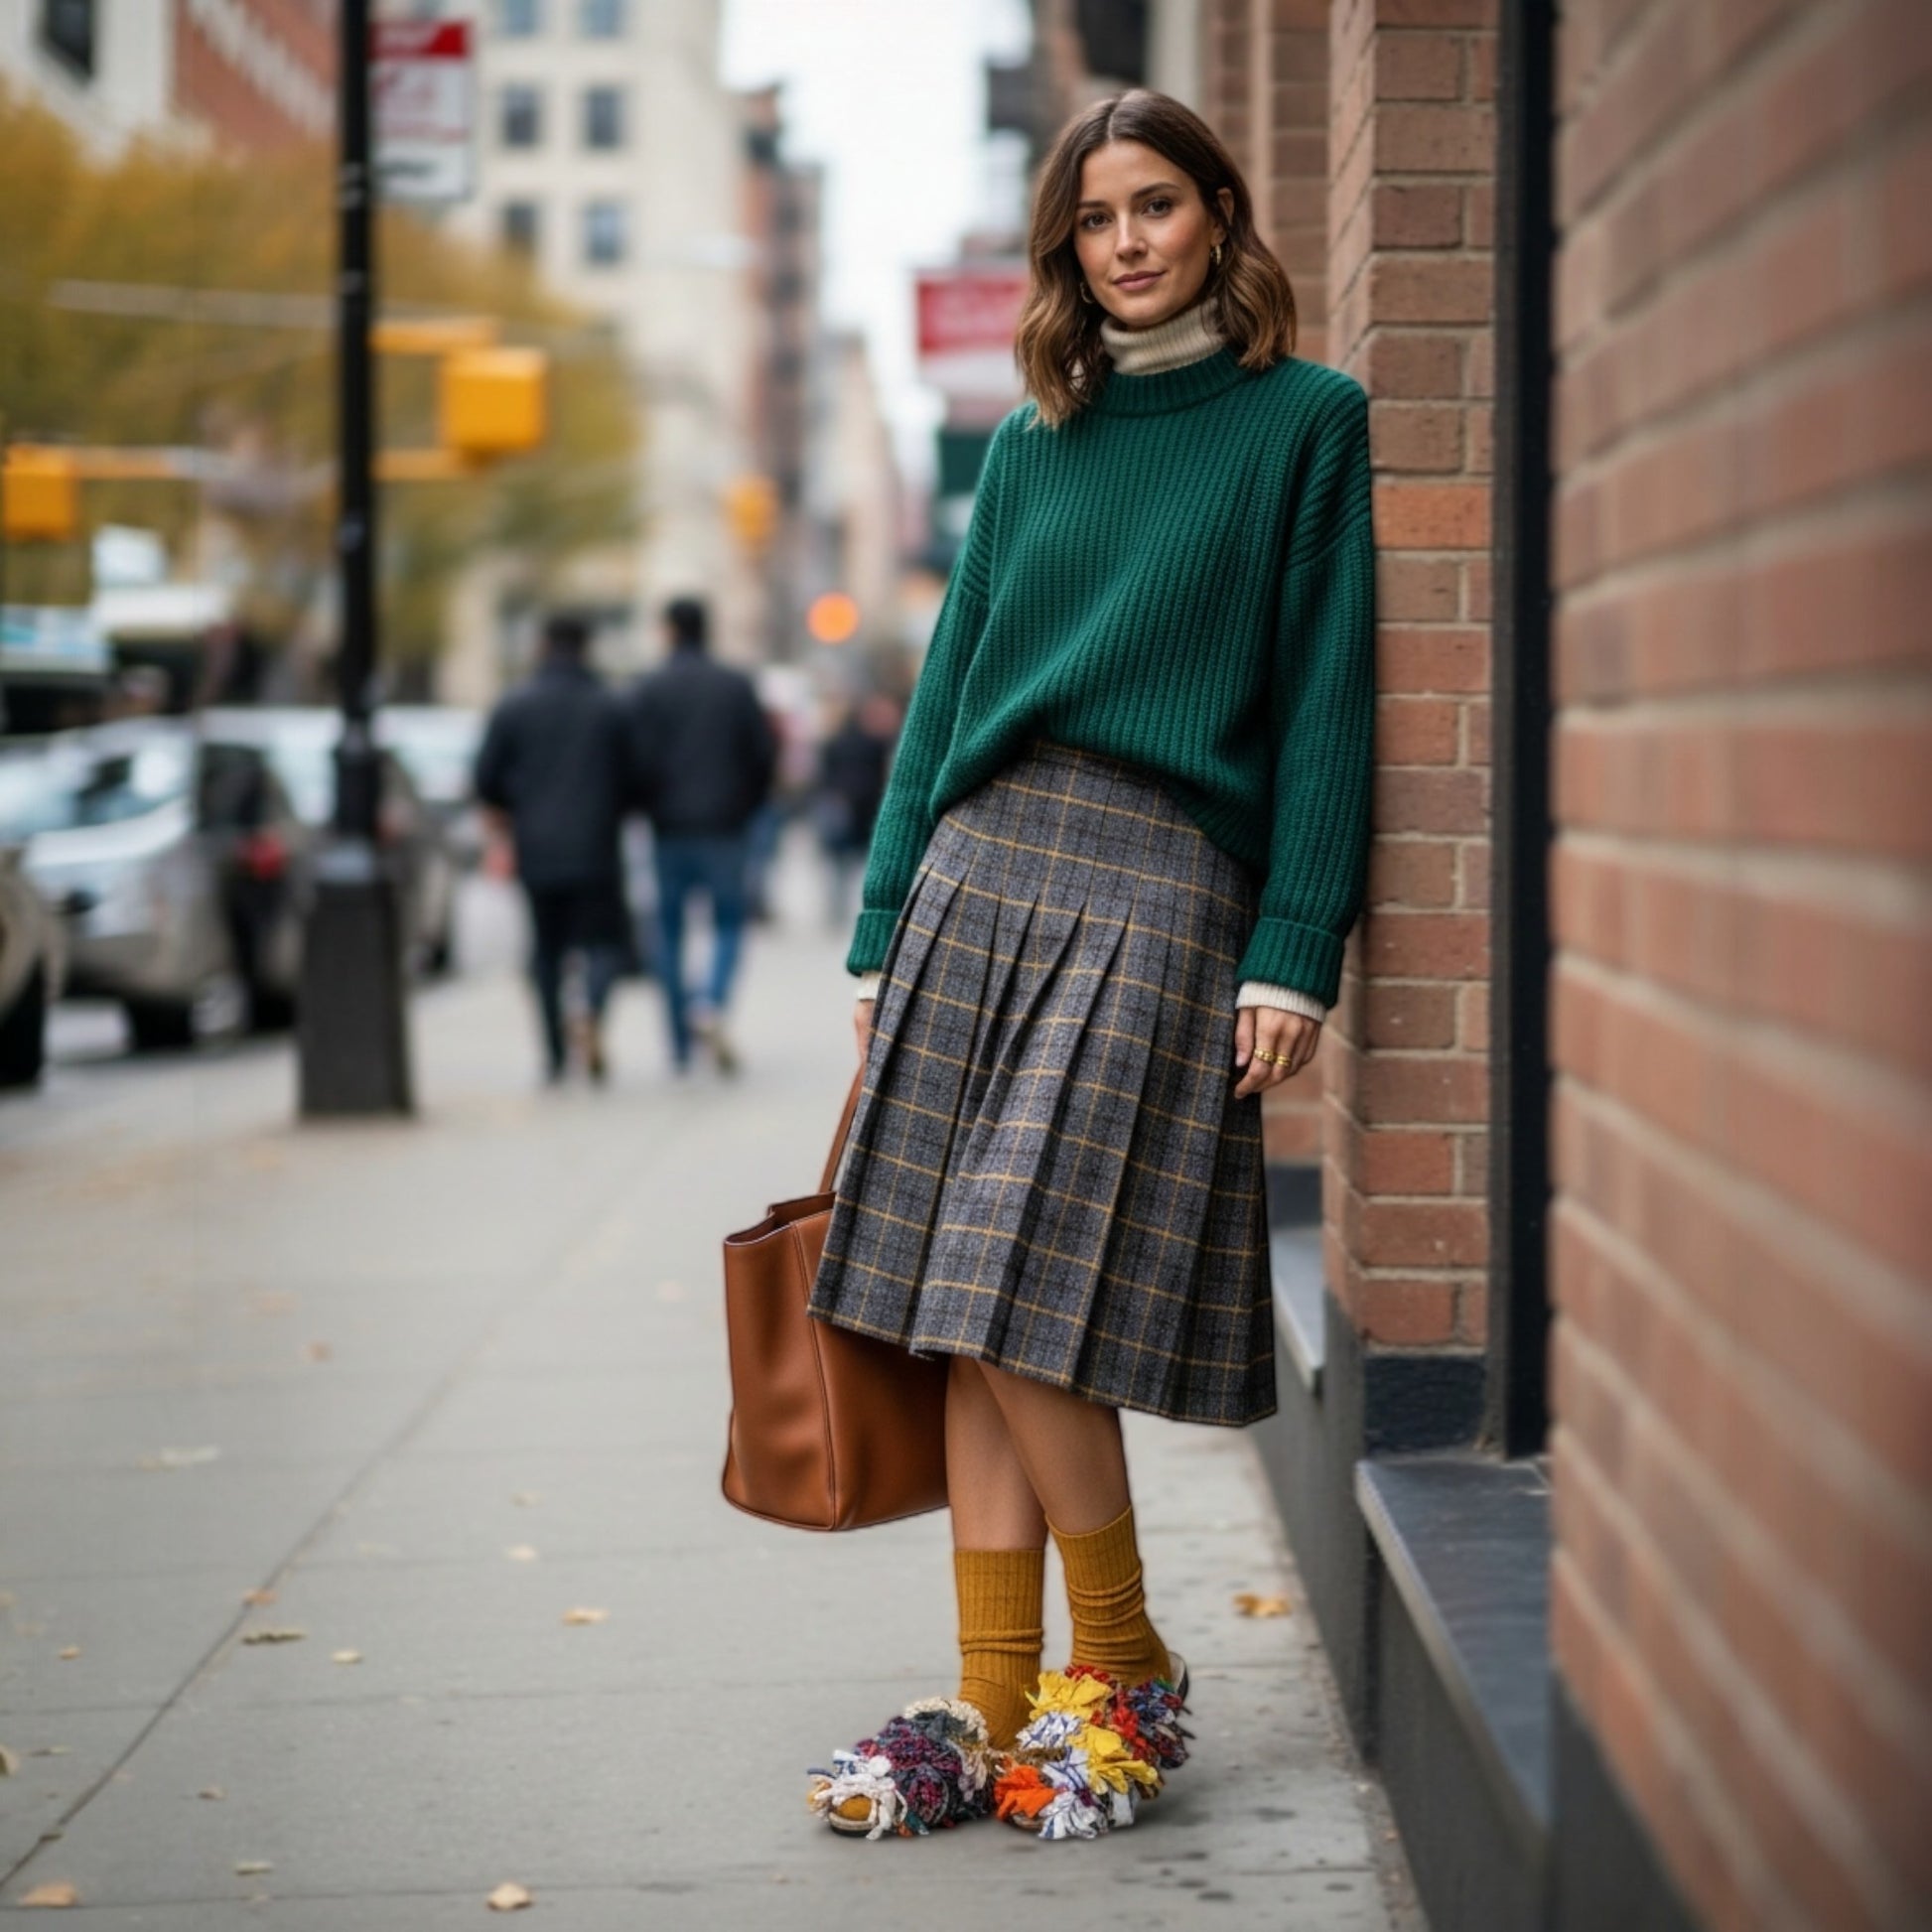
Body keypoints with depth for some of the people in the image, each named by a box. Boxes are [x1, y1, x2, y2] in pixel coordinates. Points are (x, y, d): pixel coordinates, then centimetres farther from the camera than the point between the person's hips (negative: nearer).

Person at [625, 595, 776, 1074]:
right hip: (724, 826, 1)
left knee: (669, 931, 8)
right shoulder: (737, 686, 2)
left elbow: (637, 760, -8)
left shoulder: (646, 690, -3)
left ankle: (681, 1043, 8)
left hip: (669, 825, 0)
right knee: (728, 922, 8)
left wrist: (648, 808, 9)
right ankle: (712, 1004, -19)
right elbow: (764, 753, 1)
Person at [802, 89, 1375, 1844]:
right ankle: (997, 1713, 6)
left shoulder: (1307, 422, 3)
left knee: (1018, 1310, -11)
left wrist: (1294, 956, -10)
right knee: (966, 1324, 1)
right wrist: (884, 933, 13)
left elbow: (1325, 701, -2)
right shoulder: (1034, 441, 16)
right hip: (979, 872, 5)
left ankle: (1127, 1673, 7)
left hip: (1160, 889, -5)